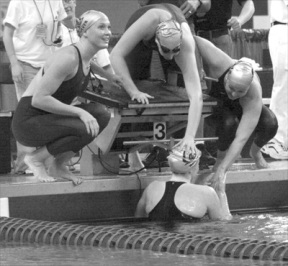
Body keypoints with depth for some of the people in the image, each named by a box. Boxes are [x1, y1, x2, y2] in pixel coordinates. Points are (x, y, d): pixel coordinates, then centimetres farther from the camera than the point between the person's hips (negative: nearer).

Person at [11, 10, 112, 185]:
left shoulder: (89, 60, 7)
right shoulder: (68, 58, -22)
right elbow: (39, 99, -26)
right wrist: (79, 112, -25)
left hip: (49, 118, 9)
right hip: (28, 122, -9)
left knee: (101, 114, -6)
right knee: (86, 129, -27)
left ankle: (59, 166, 5)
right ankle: (36, 158, -5)